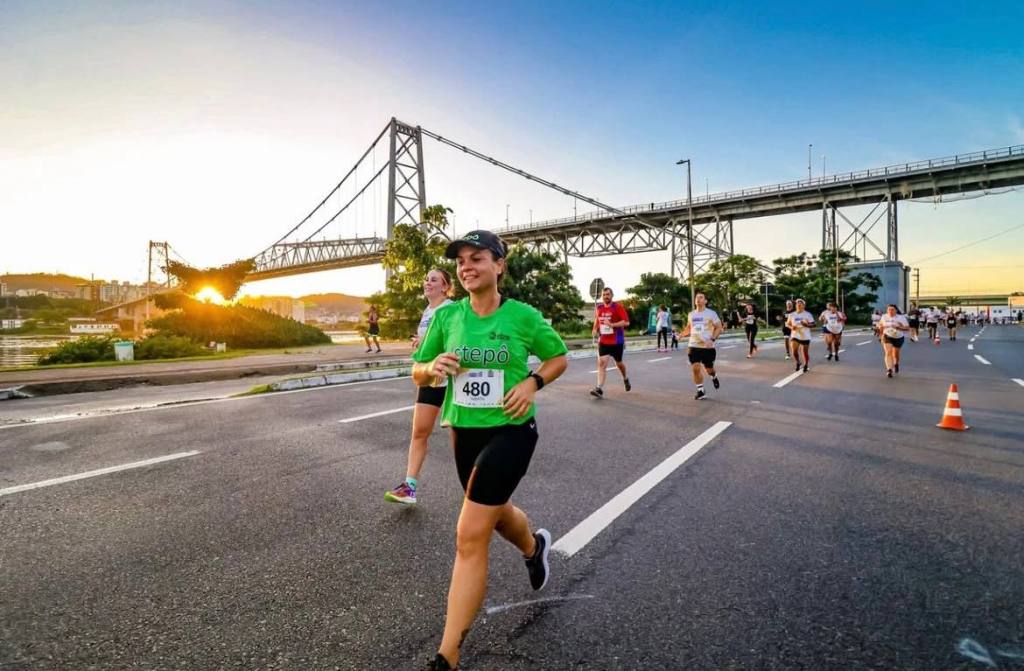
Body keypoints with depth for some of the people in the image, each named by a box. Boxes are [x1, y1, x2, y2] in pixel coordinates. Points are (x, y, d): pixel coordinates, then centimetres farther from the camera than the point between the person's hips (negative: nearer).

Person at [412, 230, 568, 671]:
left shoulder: (524, 315, -10)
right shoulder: (446, 316, -3)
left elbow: (558, 358, 5)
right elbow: (417, 373, 5)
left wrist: (533, 382, -14)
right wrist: (433, 366, -18)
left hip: (510, 430, -4)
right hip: (464, 431, 5)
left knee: (470, 536, -10)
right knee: (497, 513, 25)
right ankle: (535, 546, 61)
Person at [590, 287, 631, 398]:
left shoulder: (618, 307, -9)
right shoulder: (598, 308, 6)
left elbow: (626, 322, -15)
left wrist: (612, 324, -25)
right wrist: (595, 329, 5)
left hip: (617, 341, -3)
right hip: (603, 341, 3)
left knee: (618, 363, 14)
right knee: (601, 363, -12)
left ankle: (625, 379, 45)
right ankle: (599, 389, -17)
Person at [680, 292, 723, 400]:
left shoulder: (711, 313, -7)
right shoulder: (691, 314, 7)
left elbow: (719, 327, -5)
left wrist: (712, 339, -18)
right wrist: (682, 334, 4)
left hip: (707, 346, -3)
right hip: (693, 346, 3)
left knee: (709, 369, 9)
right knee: (695, 368, -7)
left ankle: (714, 377, 46)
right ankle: (700, 391, 5)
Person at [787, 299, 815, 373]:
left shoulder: (808, 314, -3)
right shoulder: (792, 314, 4)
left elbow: (813, 324, -5)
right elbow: (788, 324, 12)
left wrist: (807, 325, -25)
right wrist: (791, 327, -10)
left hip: (805, 336, -1)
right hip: (795, 336, 1)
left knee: (805, 352, 5)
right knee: (794, 351, -14)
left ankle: (806, 366, 27)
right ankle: (798, 362, 14)